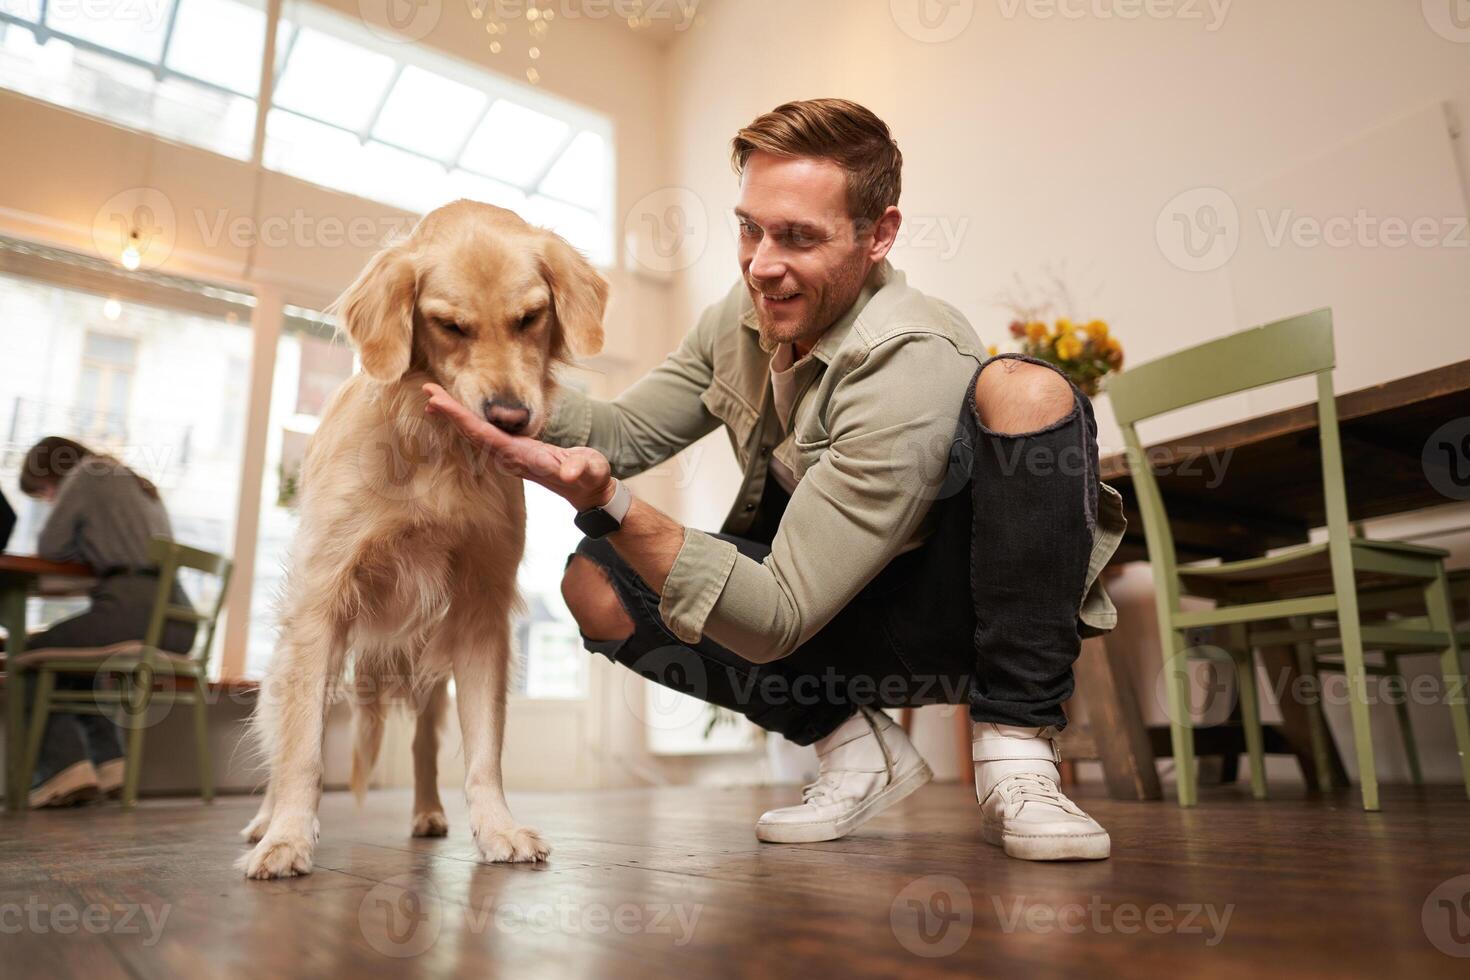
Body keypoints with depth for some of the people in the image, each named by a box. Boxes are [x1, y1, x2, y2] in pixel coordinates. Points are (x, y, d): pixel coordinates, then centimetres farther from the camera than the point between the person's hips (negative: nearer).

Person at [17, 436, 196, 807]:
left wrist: (80, 546, 24)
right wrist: (88, 546, 30)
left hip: (133, 607, -8)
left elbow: (49, 548, 6)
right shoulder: (141, 486, 30)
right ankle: (110, 765, 18)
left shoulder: (87, 475, 6)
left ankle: (63, 767, -3)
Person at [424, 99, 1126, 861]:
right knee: (597, 582, -14)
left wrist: (607, 504, -40)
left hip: (956, 613, -5)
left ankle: (1015, 758, -20)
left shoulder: (913, 369, -28)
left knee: (1025, 391, -31)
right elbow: (625, 433, 1)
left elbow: (776, 618, -29)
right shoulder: (744, 318, -3)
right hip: (838, 614, 6)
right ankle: (856, 745, -1)